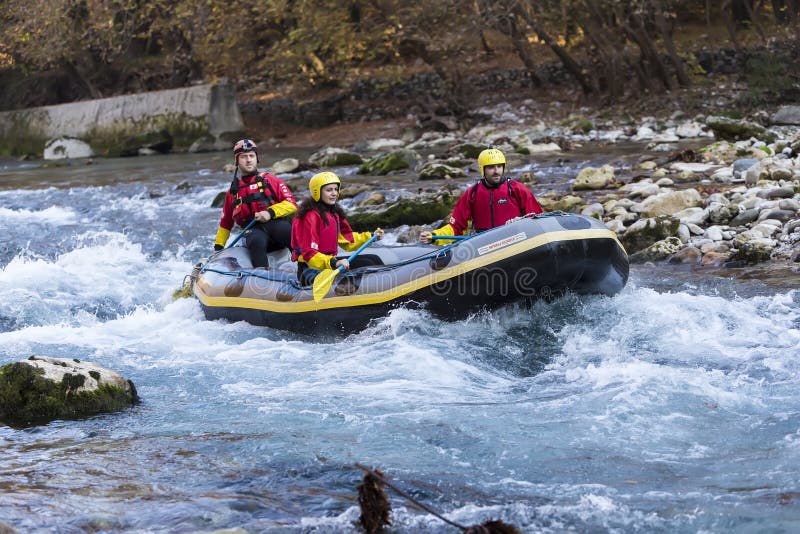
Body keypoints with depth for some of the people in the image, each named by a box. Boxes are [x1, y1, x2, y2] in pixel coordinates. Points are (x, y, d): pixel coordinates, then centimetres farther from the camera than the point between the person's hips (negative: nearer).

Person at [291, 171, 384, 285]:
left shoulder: (334, 213, 13)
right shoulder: (311, 216, -18)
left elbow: (347, 239, 23)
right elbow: (309, 253, -25)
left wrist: (371, 236, 20)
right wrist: (333, 263, -37)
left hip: (329, 260, 10)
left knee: (373, 259, 6)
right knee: (366, 264, -16)